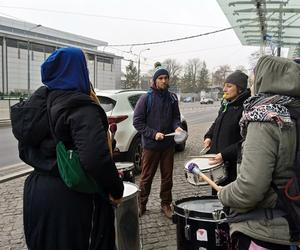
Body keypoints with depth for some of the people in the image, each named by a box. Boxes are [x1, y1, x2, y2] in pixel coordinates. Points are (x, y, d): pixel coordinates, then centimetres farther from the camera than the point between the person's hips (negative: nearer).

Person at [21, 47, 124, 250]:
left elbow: (25, 151, 12)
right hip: (73, 198, -7)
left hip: (37, 190, 7)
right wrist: (117, 190, -15)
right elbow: (96, 158, -30)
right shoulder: (81, 107, -20)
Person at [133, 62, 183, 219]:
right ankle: (141, 204, 24)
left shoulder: (172, 98, 5)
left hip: (168, 144, 4)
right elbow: (137, 121, -7)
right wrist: (153, 134, -16)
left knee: (167, 176, 11)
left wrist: (177, 127, -9)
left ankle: (166, 204, 26)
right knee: (146, 177, 8)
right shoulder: (146, 98, -7)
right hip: (150, 145, -3)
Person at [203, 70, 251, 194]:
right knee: (216, 196, 19)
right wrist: (209, 136, 10)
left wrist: (225, 155, -25)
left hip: (233, 165, -8)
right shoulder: (225, 105, 10)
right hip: (218, 161, 8)